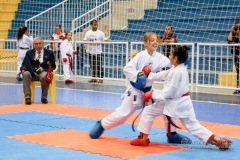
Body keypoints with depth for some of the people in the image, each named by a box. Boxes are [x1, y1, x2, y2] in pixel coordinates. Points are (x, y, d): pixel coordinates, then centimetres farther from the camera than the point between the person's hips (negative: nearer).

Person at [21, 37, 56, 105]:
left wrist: (49, 64, -11)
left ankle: (44, 97, -17)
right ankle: (27, 97, -30)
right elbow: (24, 64, 11)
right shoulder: (29, 53, 18)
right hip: (32, 72, 1)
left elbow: (53, 66, 13)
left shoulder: (49, 53, 15)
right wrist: (23, 68, -13)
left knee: (45, 76, -38)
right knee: (26, 74, -34)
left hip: (43, 72, -1)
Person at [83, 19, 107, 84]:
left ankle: (100, 78, 1)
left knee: (99, 66, -4)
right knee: (93, 66, 10)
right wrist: (89, 40, -14)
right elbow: (84, 41, 7)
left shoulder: (100, 33, -1)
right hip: (91, 52, 3)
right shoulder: (88, 33, 8)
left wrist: (100, 42, -22)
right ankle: (94, 78, 19)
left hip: (98, 52, -3)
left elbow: (105, 40, -2)